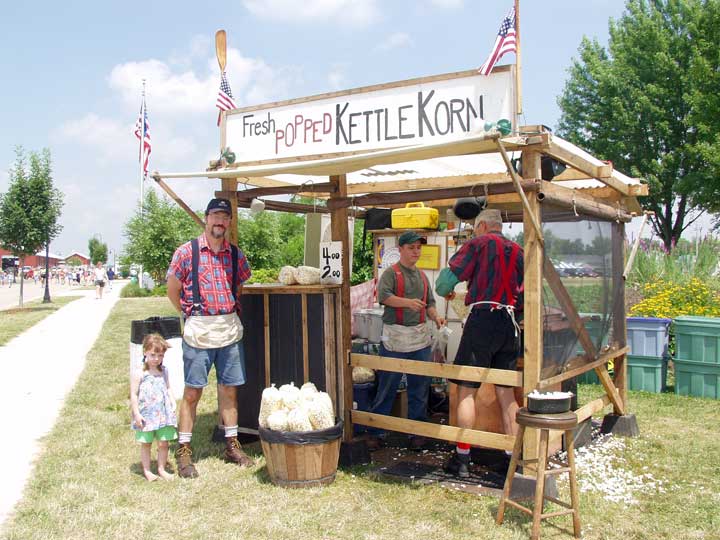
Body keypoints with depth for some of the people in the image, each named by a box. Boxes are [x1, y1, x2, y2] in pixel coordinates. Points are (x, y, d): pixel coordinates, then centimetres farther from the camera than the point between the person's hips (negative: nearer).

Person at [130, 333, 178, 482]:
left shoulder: (163, 371, 7)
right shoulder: (139, 373, -9)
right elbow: (133, 394, -9)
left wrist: (173, 403, 4)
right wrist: (136, 413, -11)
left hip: (164, 413, 4)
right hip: (146, 415, -4)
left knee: (163, 443, 7)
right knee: (146, 443, 8)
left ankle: (161, 469, 22)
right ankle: (147, 470, 21)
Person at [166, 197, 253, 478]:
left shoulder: (235, 254, 7)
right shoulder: (187, 252, -3)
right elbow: (173, 291, 3)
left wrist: (230, 314, 12)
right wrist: (193, 316, 6)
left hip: (230, 329, 4)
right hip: (198, 331, -3)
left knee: (229, 389, 10)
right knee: (192, 391, 1)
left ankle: (231, 445, 23)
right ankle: (184, 452, 12)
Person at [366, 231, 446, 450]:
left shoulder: (422, 275, 16)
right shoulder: (391, 273, -3)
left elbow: (429, 302, 20)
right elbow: (383, 295, -18)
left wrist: (435, 317, 1)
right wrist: (408, 302, -31)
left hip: (421, 337, 5)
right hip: (395, 337, -5)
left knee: (420, 387, 8)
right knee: (387, 387, 2)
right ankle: (375, 432, 14)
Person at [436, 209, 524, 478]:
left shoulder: (480, 243, 2)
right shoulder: (518, 251, 17)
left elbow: (450, 273, -2)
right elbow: (525, 295, 16)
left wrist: (445, 292, 18)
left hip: (482, 317, -6)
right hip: (510, 323, 6)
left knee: (467, 389, -1)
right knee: (506, 391, 11)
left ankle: (462, 458, 1)